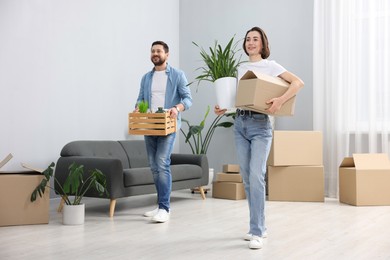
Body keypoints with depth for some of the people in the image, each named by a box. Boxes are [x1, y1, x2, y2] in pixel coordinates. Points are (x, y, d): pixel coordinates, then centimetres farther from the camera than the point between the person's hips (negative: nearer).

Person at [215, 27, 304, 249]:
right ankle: (260, 226, 19)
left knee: (256, 177, -16)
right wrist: (224, 108, 5)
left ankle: (257, 233, -13)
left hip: (260, 125, -6)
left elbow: (298, 83, -12)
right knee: (247, 178, 7)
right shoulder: (241, 68, 17)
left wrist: (280, 100, -26)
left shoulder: (270, 66, -1)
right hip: (240, 124, 6)